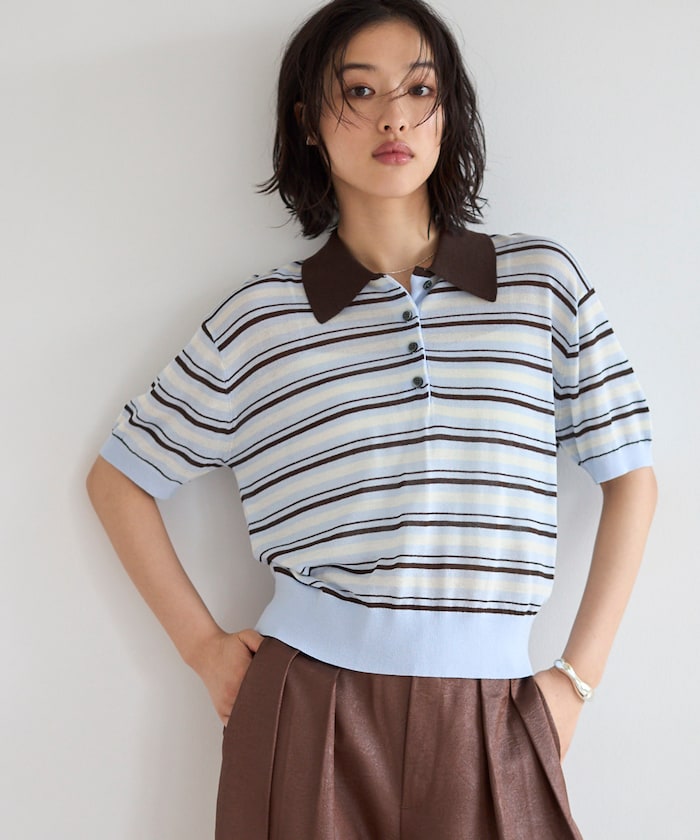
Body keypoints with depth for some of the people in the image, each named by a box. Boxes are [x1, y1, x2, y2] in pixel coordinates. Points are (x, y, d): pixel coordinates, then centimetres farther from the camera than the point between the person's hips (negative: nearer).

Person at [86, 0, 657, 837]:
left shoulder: (542, 281, 2)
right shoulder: (262, 316, 0)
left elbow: (630, 477, 7)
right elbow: (117, 478, 9)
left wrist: (578, 675, 3)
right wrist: (203, 646, 3)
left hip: (490, 722, 1)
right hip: (310, 712, -1)